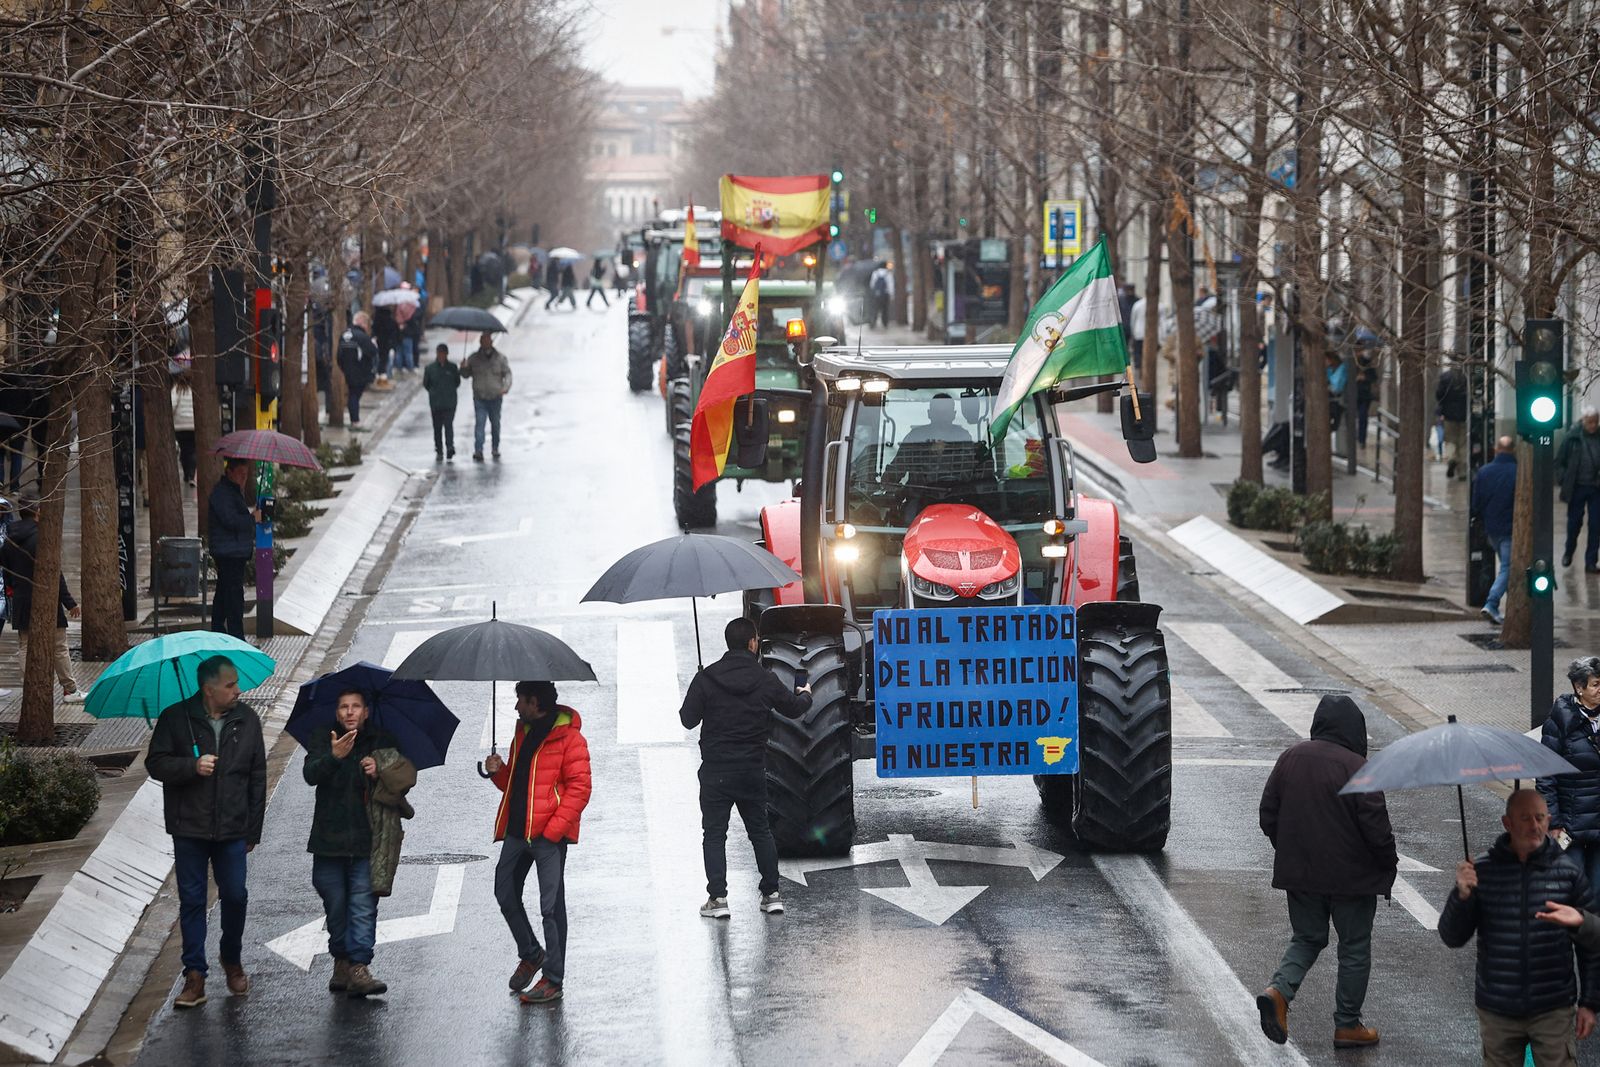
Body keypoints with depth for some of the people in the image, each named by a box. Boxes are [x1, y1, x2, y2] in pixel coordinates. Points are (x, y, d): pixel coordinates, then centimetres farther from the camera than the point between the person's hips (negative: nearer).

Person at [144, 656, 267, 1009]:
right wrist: (192, 766, -21)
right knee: (192, 900, 2)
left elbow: (257, 778, 8)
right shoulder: (176, 719, -3)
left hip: (232, 829, 2)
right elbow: (155, 764, -3)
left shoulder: (247, 720, 4)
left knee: (235, 896, 3)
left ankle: (232, 960, 27)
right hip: (189, 828, -2)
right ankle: (194, 977, 6)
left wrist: (254, 830, 6)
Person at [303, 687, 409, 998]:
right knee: (336, 908, 7)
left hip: (367, 841, -1)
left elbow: (407, 777, 6)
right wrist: (334, 757, -30)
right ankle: (342, 964, 20)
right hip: (329, 841, 1)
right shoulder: (322, 742, 6)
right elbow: (310, 774, -11)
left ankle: (359, 969, -14)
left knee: (363, 908, -9)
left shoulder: (382, 743, 9)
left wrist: (380, 772, -14)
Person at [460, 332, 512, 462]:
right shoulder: (473, 358, 5)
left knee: (495, 424, 12)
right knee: (479, 423, -12)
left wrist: (506, 387, -14)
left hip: (495, 397, 1)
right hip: (479, 397, -1)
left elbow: (507, 373, 3)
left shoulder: (500, 357, 3)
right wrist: (463, 368, -12)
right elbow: (466, 374, 11)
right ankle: (478, 451, -17)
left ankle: (496, 448, 28)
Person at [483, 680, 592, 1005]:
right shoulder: (523, 733, 17)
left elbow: (578, 788, -13)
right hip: (517, 830, 8)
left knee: (551, 906, -4)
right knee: (505, 893, 13)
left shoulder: (568, 737, -9)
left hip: (549, 835, -8)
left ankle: (553, 981, 1)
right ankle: (530, 954, 32)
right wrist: (499, 772, 3)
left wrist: (553, 829, -19)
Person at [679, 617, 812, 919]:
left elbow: (688, 719, -5)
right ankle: (771, 893, 16)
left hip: (715, 770, -2)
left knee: (714, 834, 3)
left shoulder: (706, 679, -9)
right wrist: (805, 695, 36)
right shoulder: (766, 681, -4)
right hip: (753, 770, 2)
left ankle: (717, 898, -4)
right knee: (761, 831, 16)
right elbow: (794, 708, 12)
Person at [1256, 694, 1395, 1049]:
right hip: (1351, 875, -5)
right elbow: (1374, 825, -18)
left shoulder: (1290, 759, 1)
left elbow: (1268, 814, 6)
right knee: (1354, 947, 11)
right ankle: (1347, 1025, 16)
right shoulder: (1356, 767, -18)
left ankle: (1279, 990, -8)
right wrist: (1389, 862, -1)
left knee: (1307, 938, 18)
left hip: (1299, 873, 5)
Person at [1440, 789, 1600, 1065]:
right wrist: (1462, 895, -20)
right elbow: (1452, 937, -2)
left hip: (1554, 1011, -1)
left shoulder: (1569, 875, -3)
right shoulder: (1481, 872, -3)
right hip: (1496, 1011, 1)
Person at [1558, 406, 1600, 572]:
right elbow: (1560, 461, 1)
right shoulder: (1573, 437, -7)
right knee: (1574, 522, 11)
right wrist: (1563, 480, -7)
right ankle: (1569, 551, 36)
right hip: (1577, 488, -1)